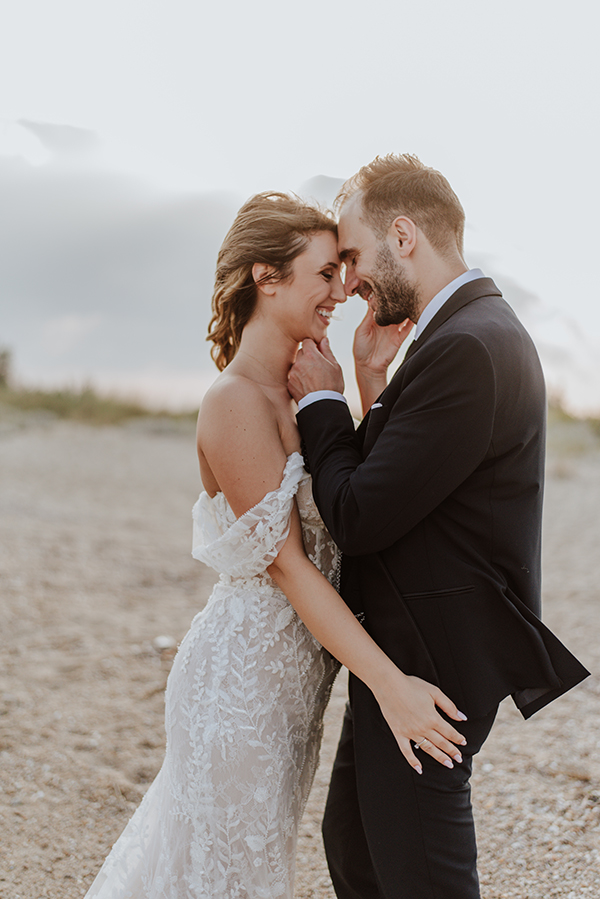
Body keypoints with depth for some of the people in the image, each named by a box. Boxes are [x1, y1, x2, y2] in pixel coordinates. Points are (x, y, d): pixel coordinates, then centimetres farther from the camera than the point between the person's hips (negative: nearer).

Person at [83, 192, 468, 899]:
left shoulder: (297, 387, 6)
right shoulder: (236, 402, -21)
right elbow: (285, 562, -22)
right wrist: (388, 682, -24)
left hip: (288, 672, 8)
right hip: (244, 676, -8)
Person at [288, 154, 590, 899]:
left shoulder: (466, 349, -23)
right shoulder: (482, 329, 10)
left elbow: (358, 519, -23)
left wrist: (322, 401, -8)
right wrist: (372, 385, 0)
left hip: (427, 667, -10)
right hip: (407, 653, 10)